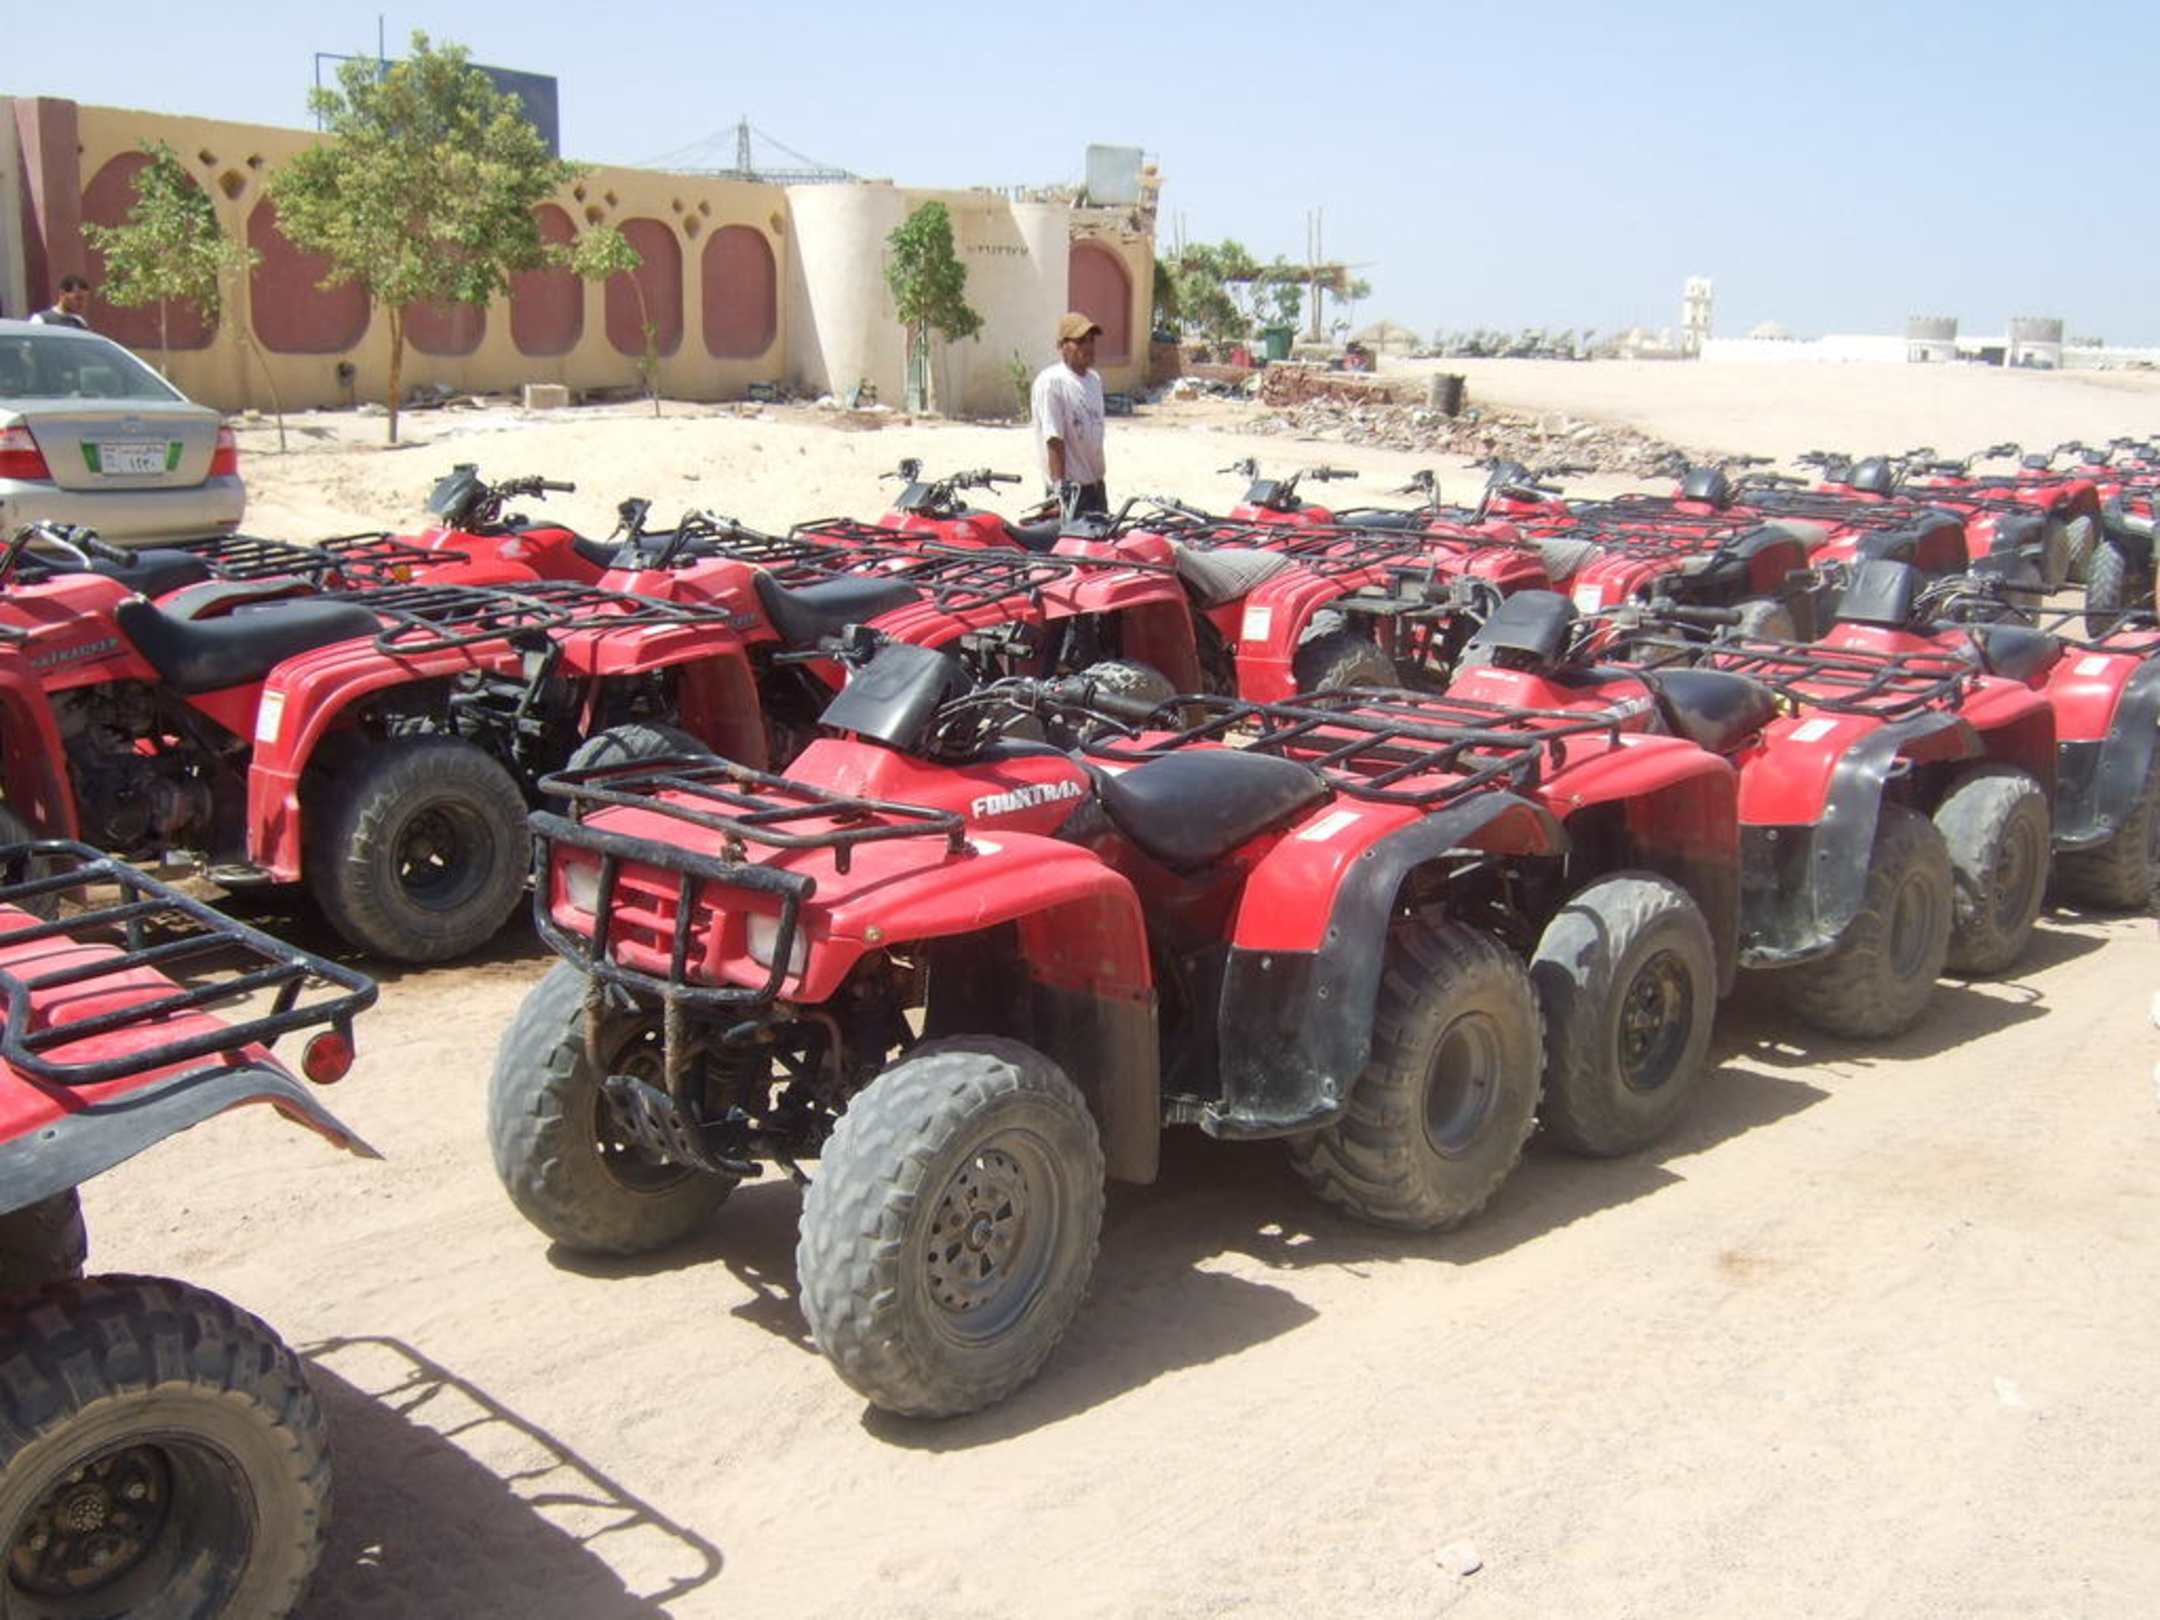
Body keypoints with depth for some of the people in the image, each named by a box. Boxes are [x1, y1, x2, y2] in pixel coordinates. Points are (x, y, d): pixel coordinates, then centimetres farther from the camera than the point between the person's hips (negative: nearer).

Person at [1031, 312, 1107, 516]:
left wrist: (1099, 476, 19)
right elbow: (1054, 440, -19)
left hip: (1096, 485, 9)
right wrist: (1061, 487, -22)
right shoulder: (1051, 382, -16)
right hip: (1071, 489, -9)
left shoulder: (1094, 379, 11)